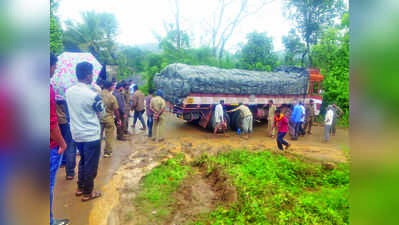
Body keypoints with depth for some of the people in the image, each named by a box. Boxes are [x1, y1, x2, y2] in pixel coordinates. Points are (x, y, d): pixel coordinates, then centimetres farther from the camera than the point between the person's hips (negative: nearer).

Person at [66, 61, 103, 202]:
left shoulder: (69, 91, 0)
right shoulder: (93, 95, -20)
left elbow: (72, 109, 13)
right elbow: (101, 111, -4)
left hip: (76, 134, 7)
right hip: (91, 135, -7)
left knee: (83, 161, 24)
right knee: (91, 165, 8)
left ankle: (80, 188, 36)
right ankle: (87, 193, 21)